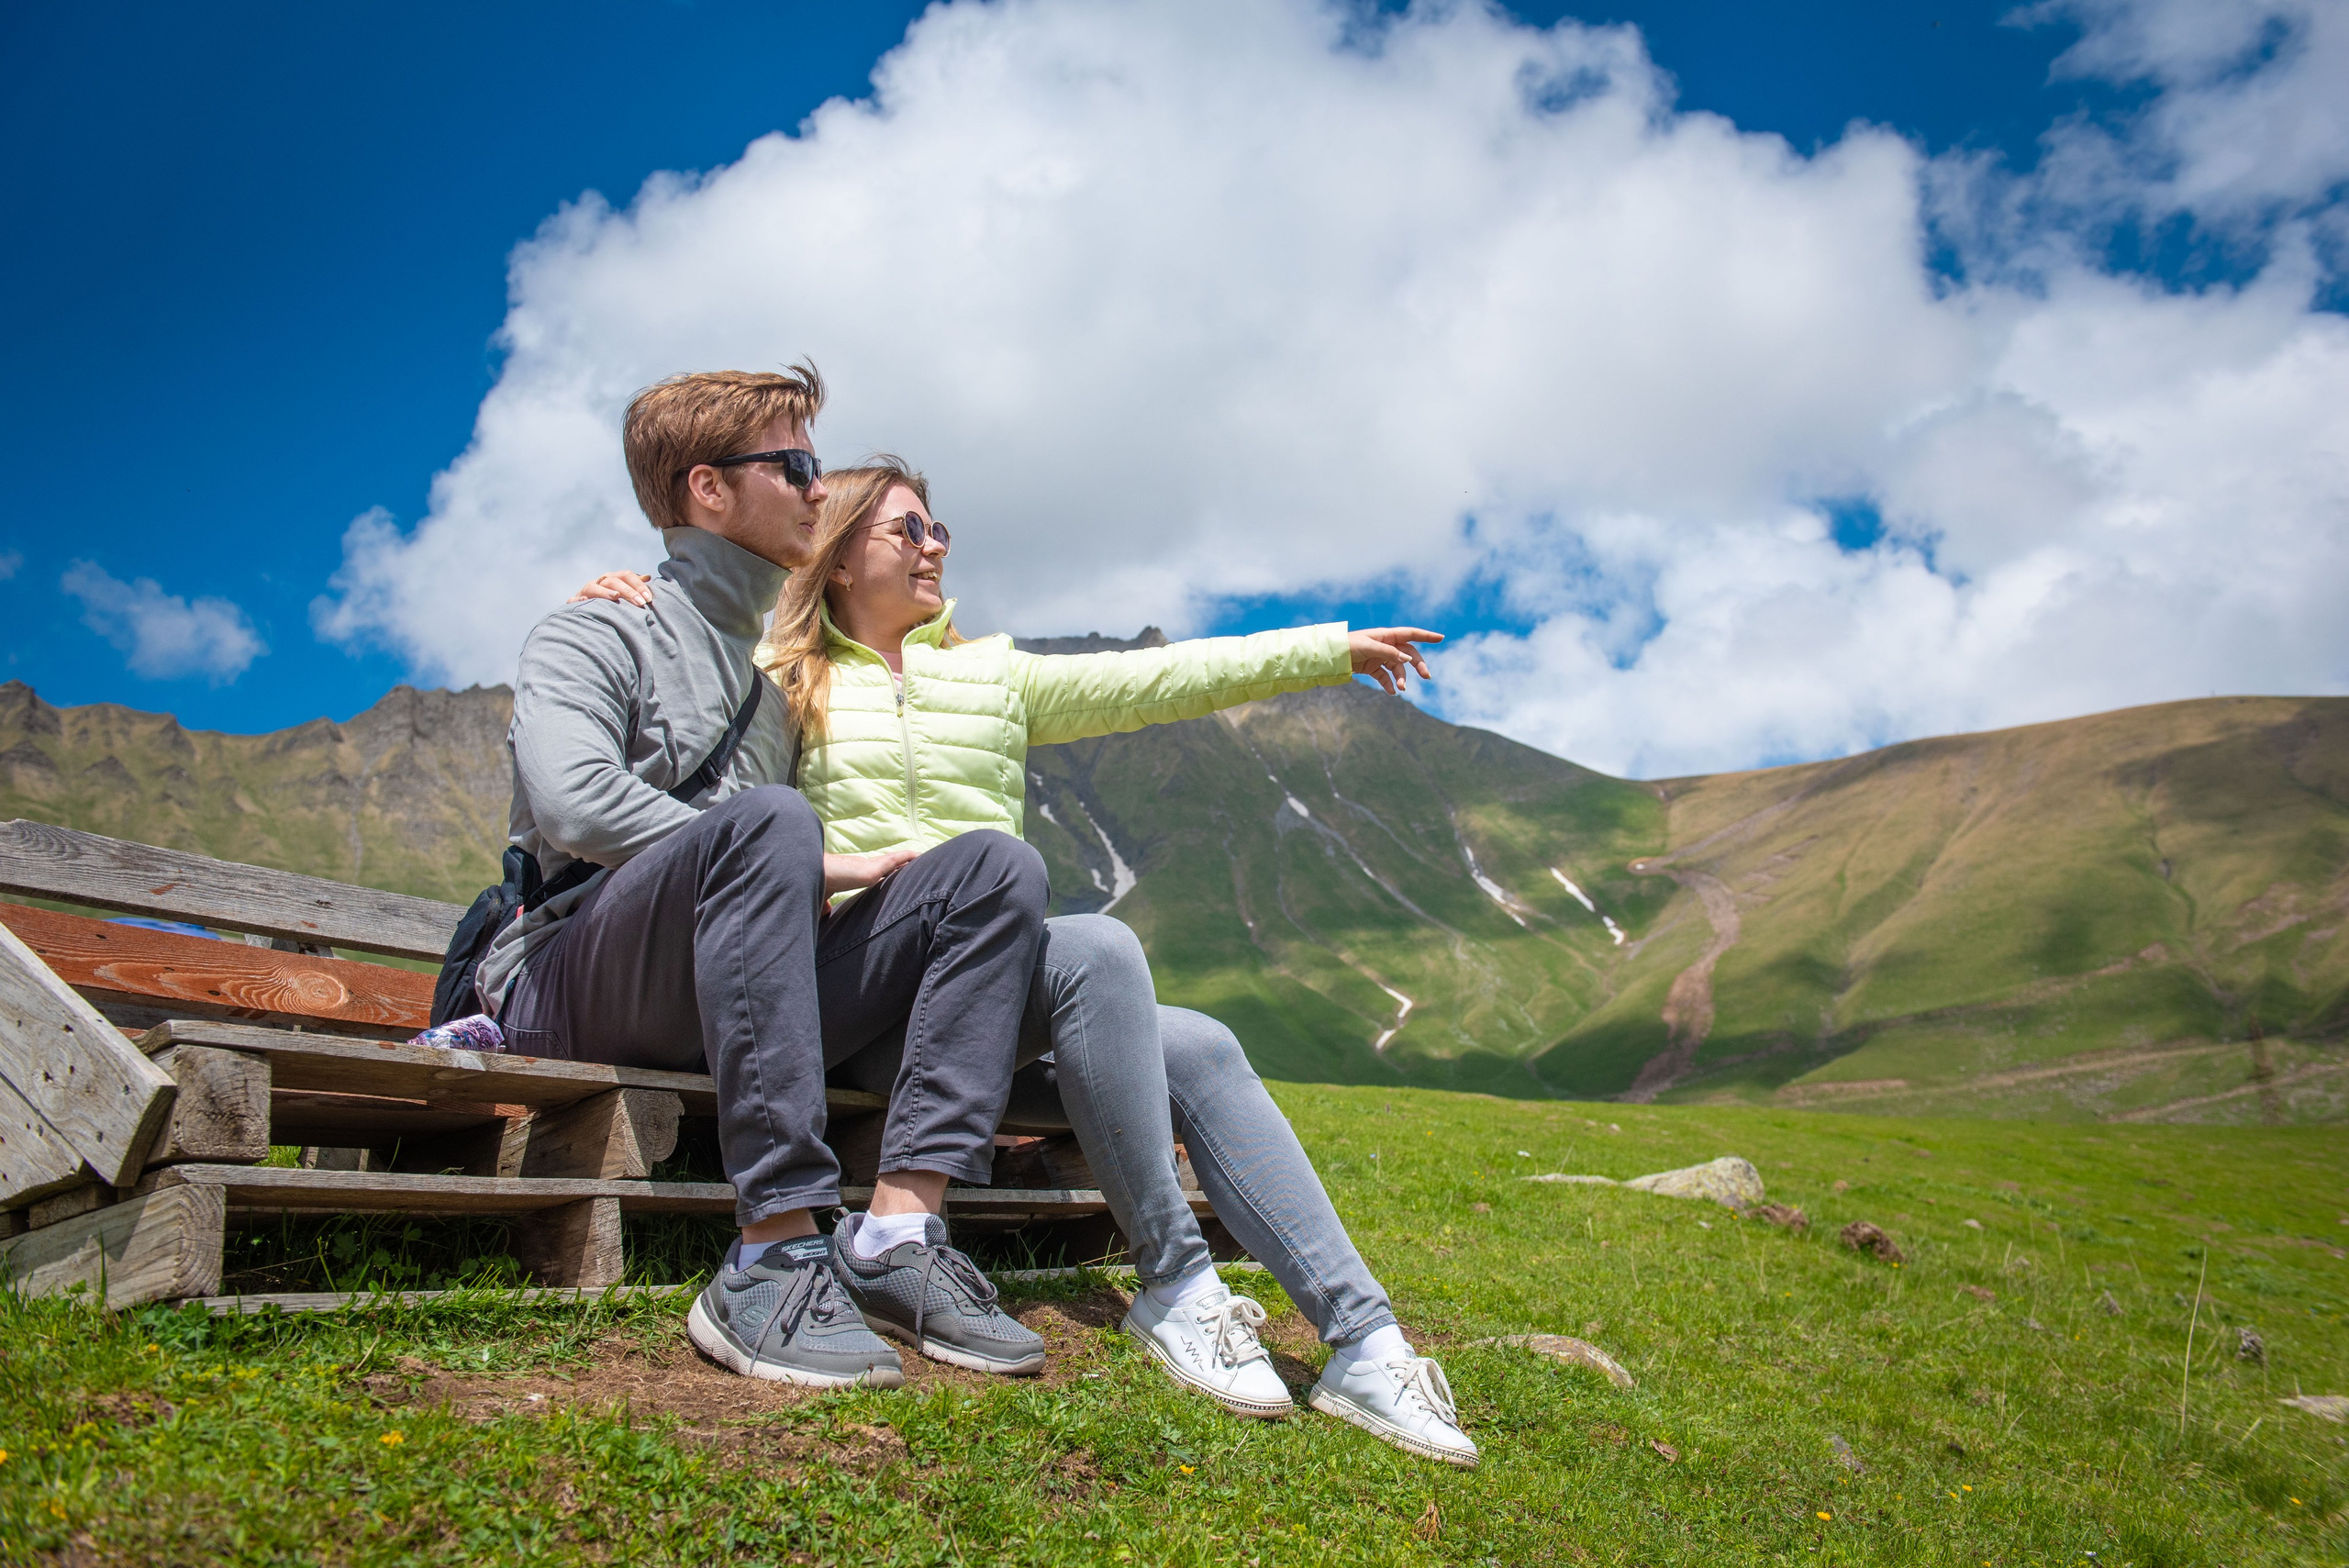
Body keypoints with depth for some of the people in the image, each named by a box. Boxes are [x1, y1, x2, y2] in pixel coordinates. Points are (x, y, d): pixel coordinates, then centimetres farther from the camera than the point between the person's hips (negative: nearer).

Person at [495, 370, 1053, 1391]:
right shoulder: (595, 636, 5)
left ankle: (897, 1236, -26)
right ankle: (774, 1256, -38)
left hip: (729, 1010, 6)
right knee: (766, 821, -35)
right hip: (575, 990, -6)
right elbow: (575, 803, -15)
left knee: (998, 866, -12)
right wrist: (814, 868, -14)